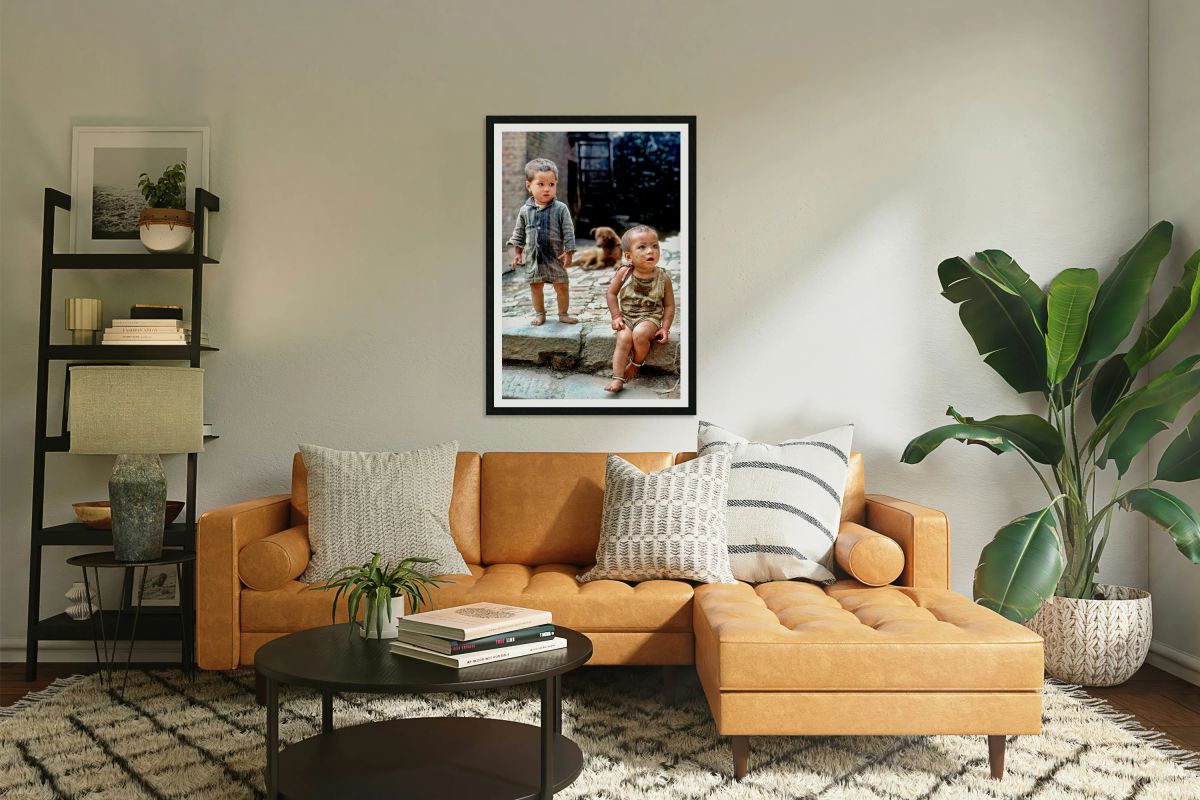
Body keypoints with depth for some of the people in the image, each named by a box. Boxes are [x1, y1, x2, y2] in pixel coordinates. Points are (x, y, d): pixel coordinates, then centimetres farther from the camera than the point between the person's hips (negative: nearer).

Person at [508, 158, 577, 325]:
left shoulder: (560, 208, -9)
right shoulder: (525, 210, -1)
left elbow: (568, 231, -7)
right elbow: (519, 232, 10)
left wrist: (568, 252, -11)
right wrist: (518, 252, 10)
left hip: (555, 256, -2)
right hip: (533, 257, 2)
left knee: (562, 286, 4)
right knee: (536, 286, 11)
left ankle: (563, 313, 19)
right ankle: (539, 314, 25)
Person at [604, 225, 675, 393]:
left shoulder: (663, 278, -7)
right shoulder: (624, 272, -6)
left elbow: (669, 305, 0)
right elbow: (612, 293, 4)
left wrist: (665, 328, -7)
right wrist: (616, 316, -4)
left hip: (650, 317, -1)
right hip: (626, 316, 1)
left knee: (640, 333, -31)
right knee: (624, 338, -26)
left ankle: (636, 364, -2)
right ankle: (618, 379, -26)